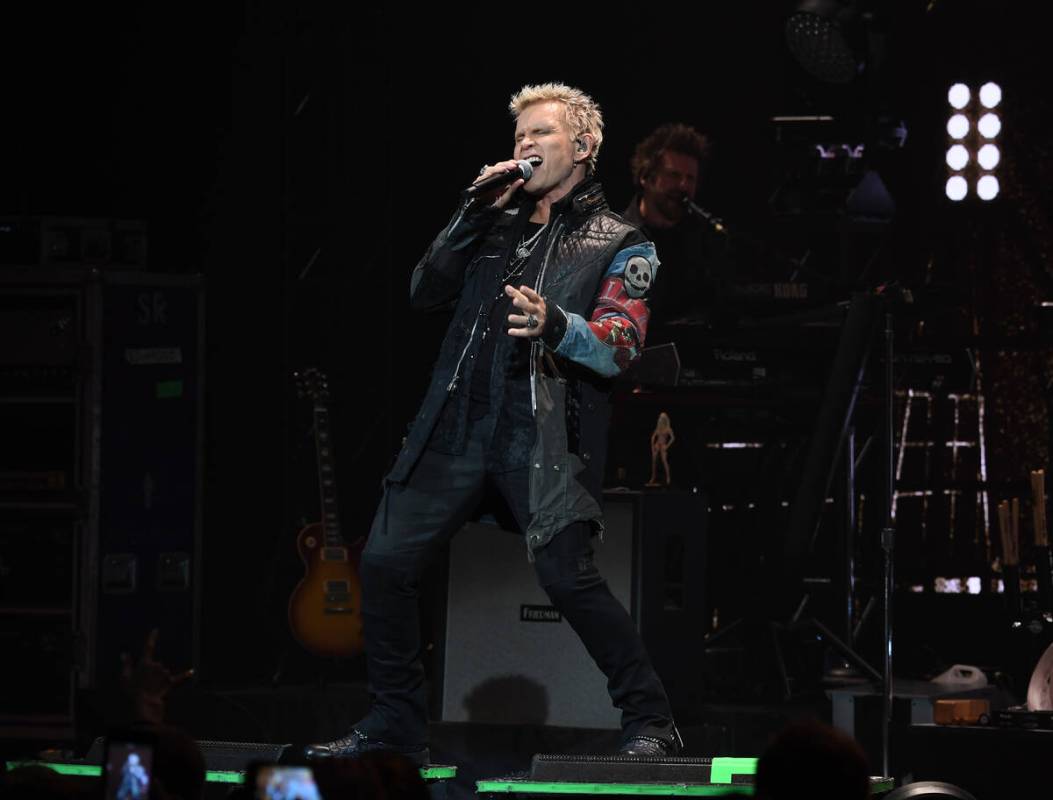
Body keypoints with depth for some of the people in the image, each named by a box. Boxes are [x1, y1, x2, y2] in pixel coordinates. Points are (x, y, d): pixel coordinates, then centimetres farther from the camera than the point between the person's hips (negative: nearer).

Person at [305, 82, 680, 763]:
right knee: (386, 561, -1)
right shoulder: (499, 223, 20)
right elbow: (425, 290, 12)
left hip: (545, 431, -5)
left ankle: (651, 724, -7)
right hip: (459, 421, 5)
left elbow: (618, 348, -6)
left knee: (566, 573, -19)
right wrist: (475, 214, 2)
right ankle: (395, 727, 11)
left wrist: (554, 325, -26)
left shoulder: (619, 245, 6)